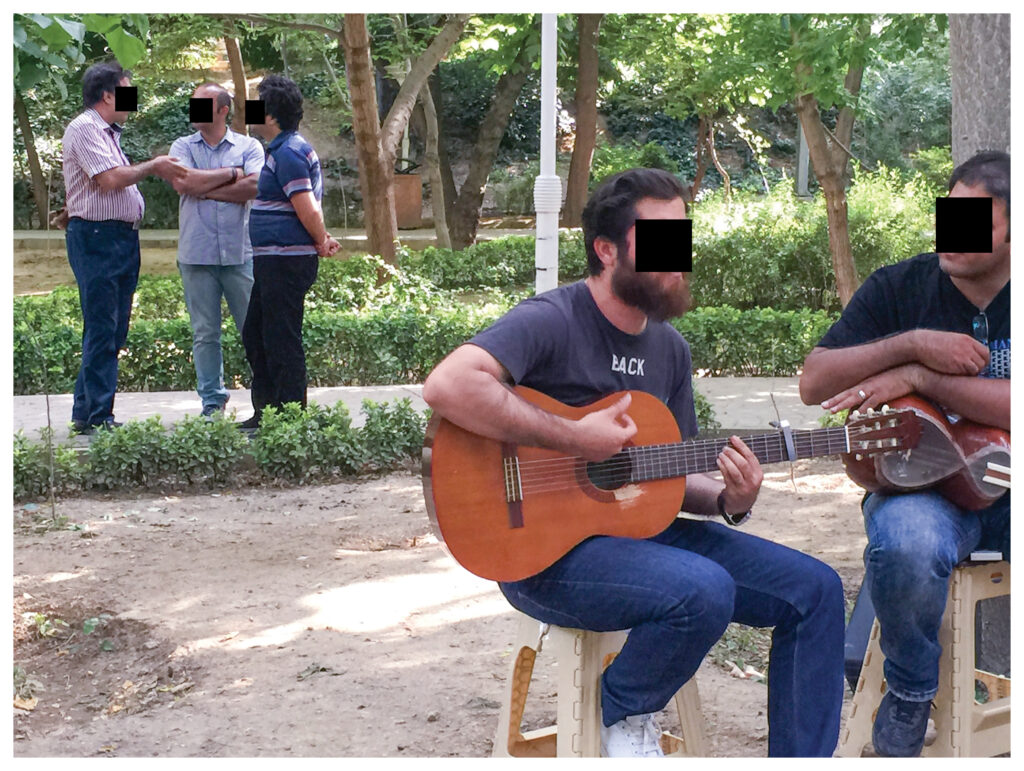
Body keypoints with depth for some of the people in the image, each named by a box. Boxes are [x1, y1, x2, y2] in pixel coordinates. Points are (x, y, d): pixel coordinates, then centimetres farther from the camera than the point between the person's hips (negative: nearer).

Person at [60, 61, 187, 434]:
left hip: (122, 238, 10)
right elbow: (110, 179, -18)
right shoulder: (84, 129, -10)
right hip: (96, 238, -10)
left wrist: (159, 167, 11)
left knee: (113, 333, 10)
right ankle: (97, 417, -5)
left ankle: (85, 413, 15)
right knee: (101, 330, -8)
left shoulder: (108, 133, 20)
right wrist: (152, 166, -7)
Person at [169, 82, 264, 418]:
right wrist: (231, 174, -5)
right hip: (196, 254, 2)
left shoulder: (248, 146, 6)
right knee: (205, 333, 5)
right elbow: (183, 182, -10)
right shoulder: (182, 147, 10)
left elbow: (255, 187, -12)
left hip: (240, 254, -1)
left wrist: (206, 189, -8)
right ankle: (212, 401, 13)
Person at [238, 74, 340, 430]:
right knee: (254, 335, 17)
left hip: (285, 261, -11)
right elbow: (307, 209, 23)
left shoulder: (288, 153, -16)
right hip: (273, 260, 11)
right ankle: (266, 411, 25)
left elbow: (307, 208, -20)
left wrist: (321, 243, -6)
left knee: (281, 341, -4)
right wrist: (323, 240, 14)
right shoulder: (286, 148, 18)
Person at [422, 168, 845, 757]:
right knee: (706, 590, -32)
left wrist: (727, 500, -6)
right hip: (545, 549, -8)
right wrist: (574, 438, -28)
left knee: (814, 589, 0)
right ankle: (625, 715, -3)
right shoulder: (553, 322, -15)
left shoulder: (670, 348, 12)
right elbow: (448, 386, -32)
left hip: (642, 529, 8)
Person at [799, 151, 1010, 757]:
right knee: (906, 545, -36)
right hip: (920, 483, 0)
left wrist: (917, 377, -18)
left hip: (1004, 480, 1)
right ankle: (910, 691, -6)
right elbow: (814, 383, -4)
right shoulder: (899, 287, 5)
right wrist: (914, 343, -15)